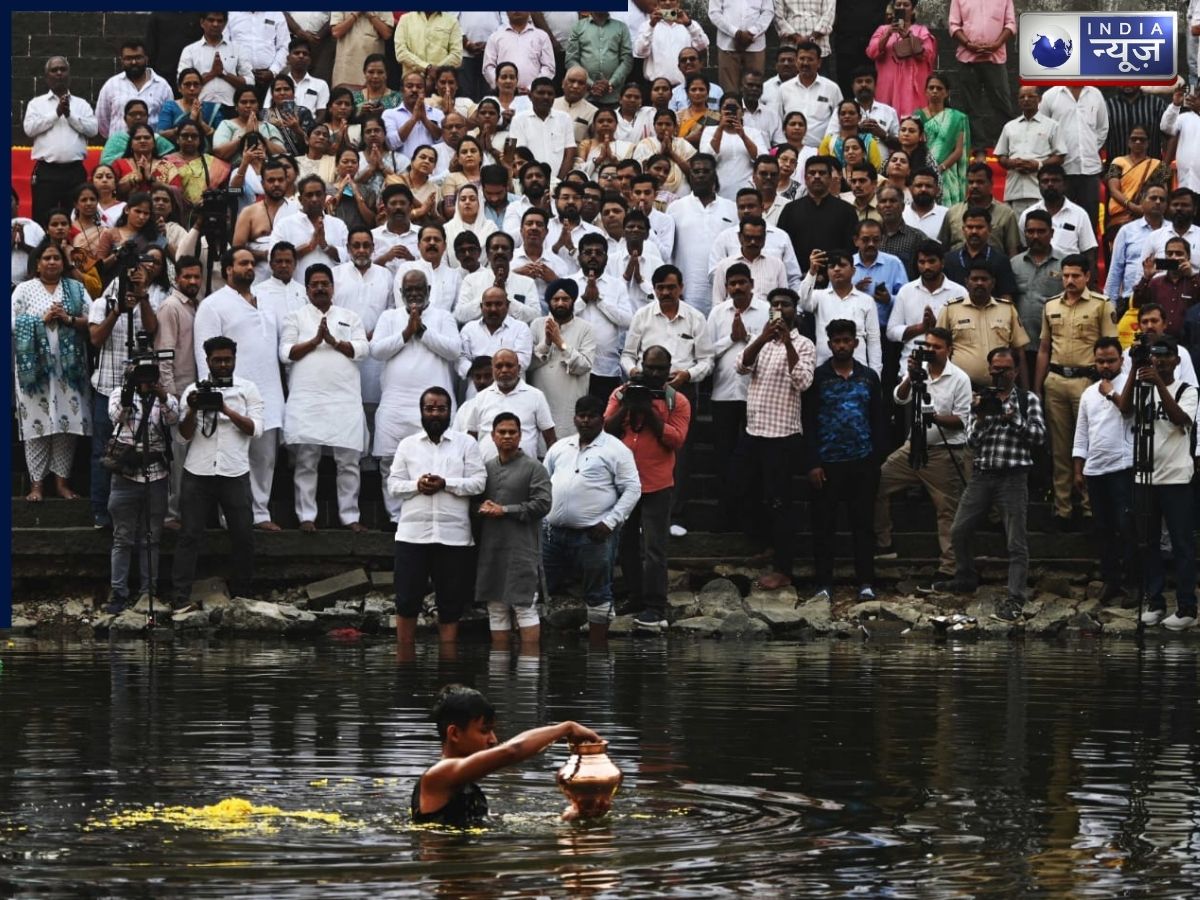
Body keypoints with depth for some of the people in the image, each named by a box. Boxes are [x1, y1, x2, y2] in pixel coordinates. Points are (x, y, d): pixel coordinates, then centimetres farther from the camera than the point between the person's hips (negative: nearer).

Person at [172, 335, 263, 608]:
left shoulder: (247, 389, 9)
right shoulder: (193, 390, 11)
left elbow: (255, 429, -3)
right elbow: (184, 435, 7)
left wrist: (227, 410, -14)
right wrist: (193, 410, -10)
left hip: (235, 473, 0)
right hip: (198, 472, 0)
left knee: (243, 535, 1)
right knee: (190, 534, -4)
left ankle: (242, 593, 14)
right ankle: (181, 597, -4)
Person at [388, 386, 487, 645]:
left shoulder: (466, 443, 6)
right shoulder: (407, 445, 11)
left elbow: (478, 482, -1)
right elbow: (393, 485, 7)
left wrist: (445, 484, -15)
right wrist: (417, 485, -13)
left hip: (454, 536, -1)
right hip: (412, 533, 1)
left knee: (450, 604, 4)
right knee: (407, 600, 1)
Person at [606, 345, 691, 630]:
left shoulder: (677, 401, 1)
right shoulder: (621, 394, 9)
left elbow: (676, 439, -10)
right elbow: (606, 429, 1)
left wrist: (650, 412, -15)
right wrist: (626, 407, -13)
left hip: (657, 486, -4)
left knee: (654, 548, -8)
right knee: (626, 544, 10)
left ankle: (655, 609, -8)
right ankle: (636, 600, 20)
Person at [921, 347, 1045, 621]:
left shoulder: (1028, 400, 4)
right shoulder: (982, 400, 11)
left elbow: (1039, 435, -5)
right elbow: (972, 442, 4)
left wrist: (1013, 418, -14)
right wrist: (980, 418, -12)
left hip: (1013, 477, -4)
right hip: (981, 475, 4)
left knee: (1016, 542, -5)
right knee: (958, 531, 12)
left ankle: (1015, 598, -5)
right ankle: (965, 579, 32)